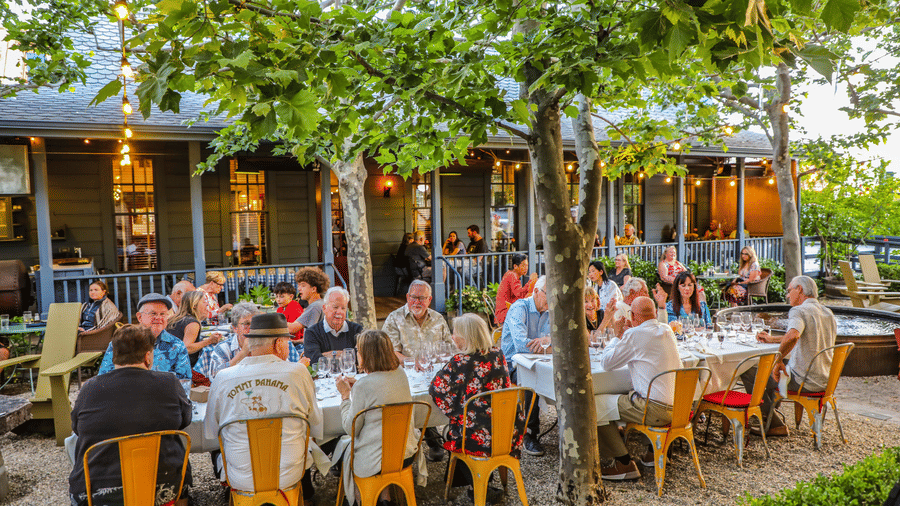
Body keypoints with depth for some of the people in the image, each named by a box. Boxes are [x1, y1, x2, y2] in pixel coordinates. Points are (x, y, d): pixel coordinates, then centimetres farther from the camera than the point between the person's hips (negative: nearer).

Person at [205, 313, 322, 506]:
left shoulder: (222, 378, -10)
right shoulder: (298, 372, -13)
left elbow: (210, 432, 4)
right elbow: (315, 422, 2)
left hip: (241, 480, 1)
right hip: (287, 477, -1)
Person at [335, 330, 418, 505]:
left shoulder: (364, 385, -22)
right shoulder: (400, 373, -2)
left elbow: (350, 428, -12)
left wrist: (346, 394, -4)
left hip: (374, 462, -6)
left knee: (344, 448, 22)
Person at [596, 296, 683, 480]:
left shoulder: (635, 334, -15)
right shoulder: (667, 331, 9)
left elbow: (606, 363, -6)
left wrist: (617, 336, 6)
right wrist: (623, 337, 27)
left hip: (656, 410, -9)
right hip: (677, 406, 9)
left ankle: (624, 464, 2)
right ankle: (654, 452, 33)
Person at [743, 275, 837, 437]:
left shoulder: (798, 311, -16)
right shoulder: (829, 314, 13)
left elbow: (792, 336, -38)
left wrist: (778, 360, -24)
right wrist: (773, 339, 33)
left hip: (803, 381, -9)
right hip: (824, 381, 9)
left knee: (748, 373, 3)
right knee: (771, 371, 30)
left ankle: (774, 424, 11)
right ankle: (768, 414, 37)